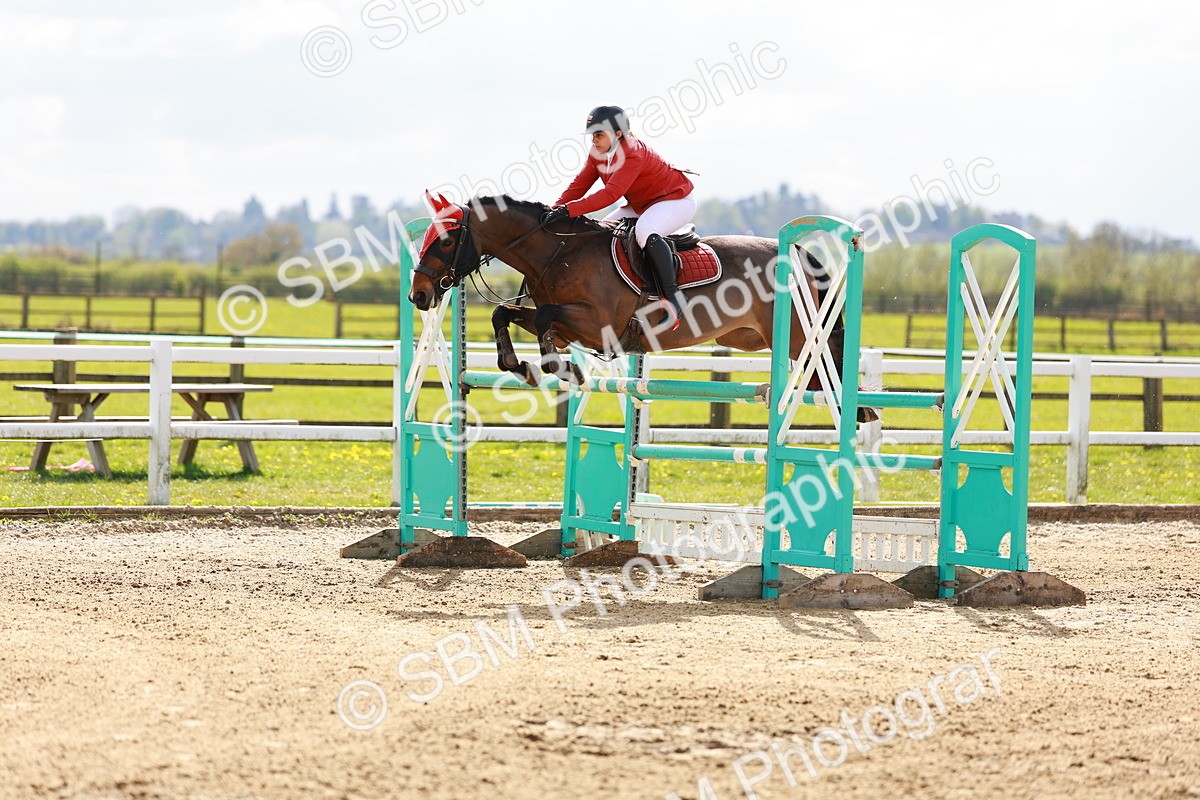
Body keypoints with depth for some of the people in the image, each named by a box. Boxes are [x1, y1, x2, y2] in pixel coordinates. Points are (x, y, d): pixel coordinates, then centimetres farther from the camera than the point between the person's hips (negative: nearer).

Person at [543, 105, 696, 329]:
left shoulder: (633, 154, -30)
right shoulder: (597, 153, -3)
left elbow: (610, 194, -38)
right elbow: (579, 185, -3)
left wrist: (569, 209, -44)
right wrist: (555, 210, -19)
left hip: (676, 200, -10)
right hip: (641, 205, 10)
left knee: (644, 231, -37)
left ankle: (673, 295, -34)